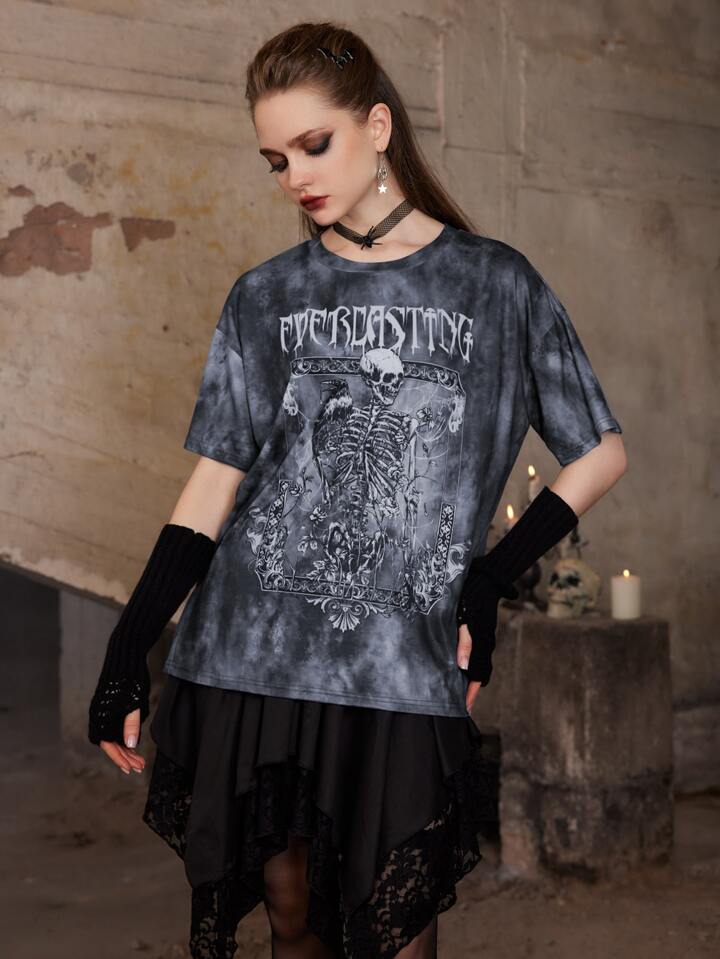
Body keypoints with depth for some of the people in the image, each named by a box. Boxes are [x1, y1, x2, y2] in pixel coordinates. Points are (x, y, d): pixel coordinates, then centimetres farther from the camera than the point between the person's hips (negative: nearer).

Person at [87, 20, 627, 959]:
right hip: (252, 658, 2)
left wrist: (493, 575, -3)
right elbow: (214, 484, 8)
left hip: (404, 672, -1)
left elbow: (601, 451, 9)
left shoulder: (496, 283, 5)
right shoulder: (265, 298, 10)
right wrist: (125, 656, 2)